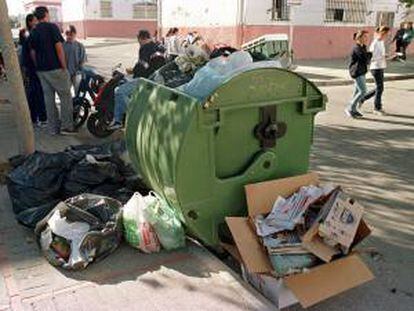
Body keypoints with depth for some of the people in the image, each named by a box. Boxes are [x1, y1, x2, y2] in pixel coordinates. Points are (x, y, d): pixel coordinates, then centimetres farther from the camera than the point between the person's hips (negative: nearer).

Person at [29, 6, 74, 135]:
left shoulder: (33, 32, 12)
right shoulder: (51, 27, -8)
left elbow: (33, 53, 12)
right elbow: (59, 48, -15)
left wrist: (38, 67, 20)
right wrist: (64, 67, -10)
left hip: (41, 70, 7)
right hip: (55, 68, -7)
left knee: (49, 98, 9)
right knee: (65, 96, 1)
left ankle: (53, 128, 13)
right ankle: (66, 126, -1)